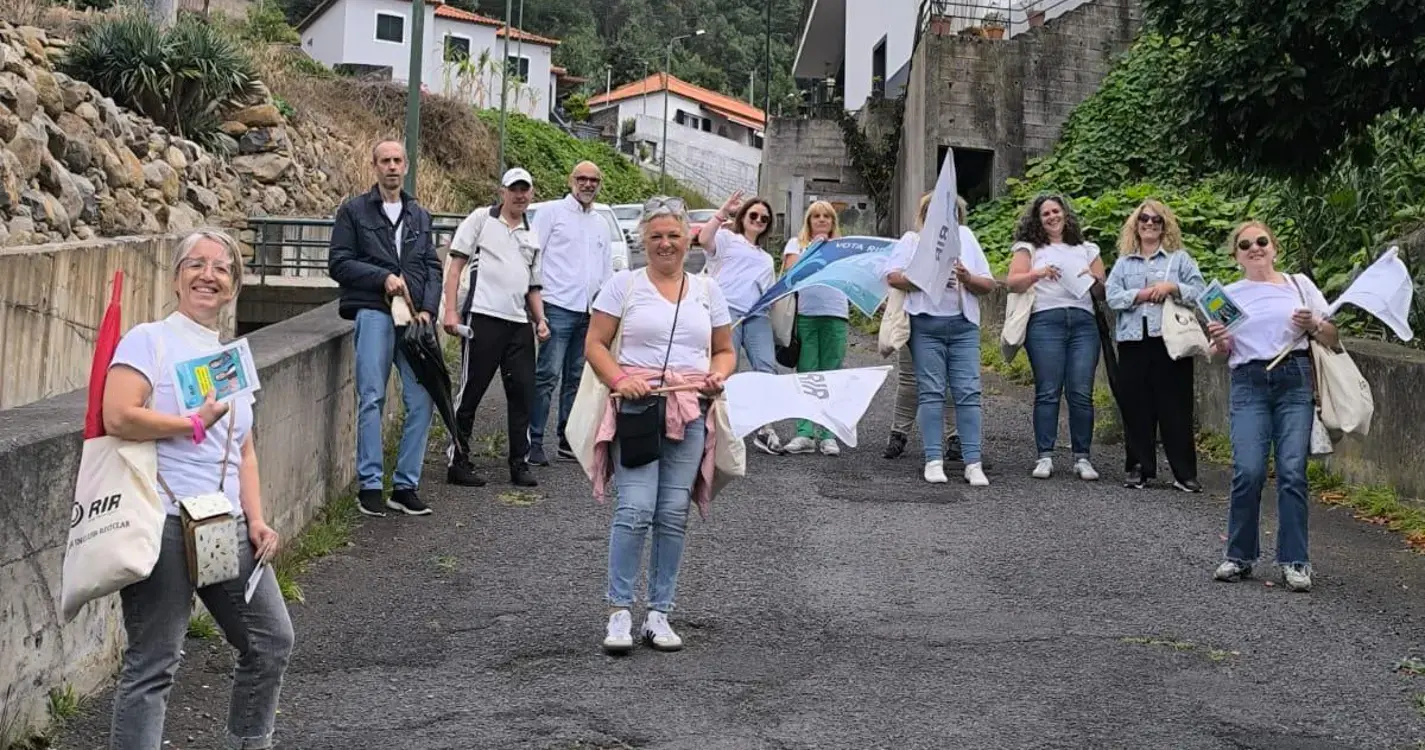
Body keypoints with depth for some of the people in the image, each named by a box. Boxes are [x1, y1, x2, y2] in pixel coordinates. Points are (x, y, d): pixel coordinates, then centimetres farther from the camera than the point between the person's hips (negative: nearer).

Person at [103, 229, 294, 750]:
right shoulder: (149, 341, -4)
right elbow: (118, 418, -19)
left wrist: (255, 519, 7)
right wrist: (195, 424, -9)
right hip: (163, 524, -7)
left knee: (272, 640, 12)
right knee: (153, 663, -7)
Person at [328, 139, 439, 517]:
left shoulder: (420, 216, 20)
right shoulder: (354, 211, 8)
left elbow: (433, 267, 16)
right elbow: (338, 263, 0)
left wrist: (428, 309, 0)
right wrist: (384, 277, -10)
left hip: (414, 317, 4)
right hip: (373, 313, -4)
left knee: (422, 399, -3)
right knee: (372, 398, -7)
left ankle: (406, 486, 5)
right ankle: (370, 485, -1)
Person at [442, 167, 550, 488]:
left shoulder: (531, 237, 21)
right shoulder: (481, 219, 4)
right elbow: (456, 264, -1)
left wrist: (540, 320, 10)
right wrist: (451, 311, -10)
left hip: (519, 323, 6)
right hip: (483, 317, -6)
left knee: (523, 392, 5)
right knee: (471, 391, -1)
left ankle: (520, 464, 13)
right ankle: (457, 463, 6)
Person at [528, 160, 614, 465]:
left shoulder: (601, 224, 19)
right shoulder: (552, 212, 1)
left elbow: (607, 269, 25)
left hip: (590, 312, 6)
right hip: (558, 306, -6)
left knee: (577, 378, 10)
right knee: (547, 375, -11)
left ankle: (569, 440, 17)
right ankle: (534, 441, -9)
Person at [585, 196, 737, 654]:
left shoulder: (707, 290, 15)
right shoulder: (624, 284, 6)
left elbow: (725, 351, 20)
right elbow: (594, 344, 3)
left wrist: (718, 375, -2)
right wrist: (619, 379, -14)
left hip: (691, 413, 3)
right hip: (637, 406, -3)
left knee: (673, 515, 2)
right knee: (635, 510, -13)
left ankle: (659, 613, 11)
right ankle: (620, 612, -4)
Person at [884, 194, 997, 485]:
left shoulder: (965, 238, 17)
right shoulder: (912, 240, 11)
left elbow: (989, 285, 13)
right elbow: (893, 276, -3)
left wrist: (968, 279, -7)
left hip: (963, 325, 2)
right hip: (926, 324, -2)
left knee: (968, 392, -5)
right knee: (931, 392, -3)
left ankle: (973, 463, -6)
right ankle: (934, 461, 0)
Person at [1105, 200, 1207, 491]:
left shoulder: (1180, 258, 9)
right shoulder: (1124, 262, 15)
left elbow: (1200, 293, 1)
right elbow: (1112, 296, 1)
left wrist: (1173, 287, -14)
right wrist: (1143, 294, -10)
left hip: (1171, 339, -2)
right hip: (1134, 340, 2)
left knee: (1175, 406, -3)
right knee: (1136, 406, 3)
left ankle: (1184, 473, -1)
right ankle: (1138, 468, 12)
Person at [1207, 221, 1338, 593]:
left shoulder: (1299, 284, 13)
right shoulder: (1229, 294, 15)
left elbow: (1332, 339, 13)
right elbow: (1225, 353, 16)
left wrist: (1313, 325, -7)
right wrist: (1218, 341, -6)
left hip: (1295, 380, 0)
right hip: (1248, 384, 0)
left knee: (1292, 471, -11)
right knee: (1249, 471, -14)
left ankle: (1294, 561, -3)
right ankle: (1239, 556, 1)